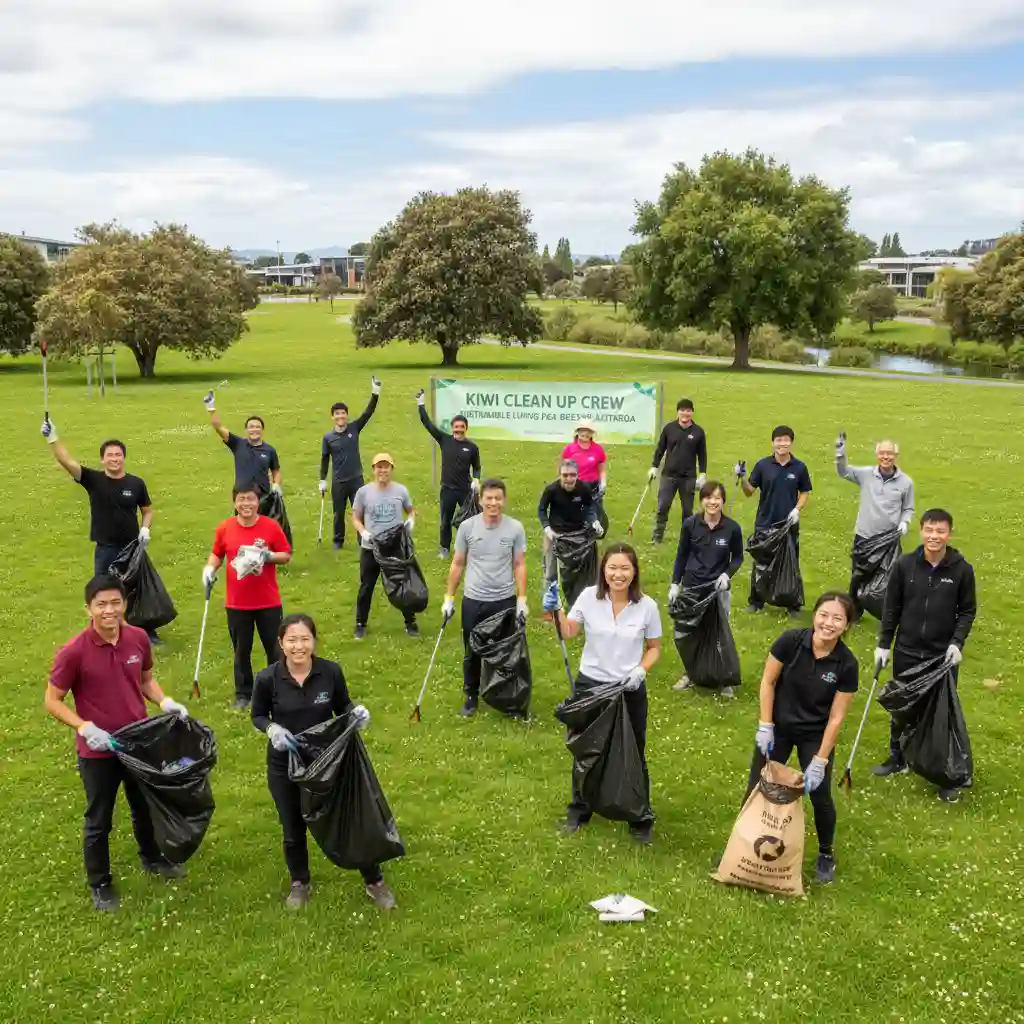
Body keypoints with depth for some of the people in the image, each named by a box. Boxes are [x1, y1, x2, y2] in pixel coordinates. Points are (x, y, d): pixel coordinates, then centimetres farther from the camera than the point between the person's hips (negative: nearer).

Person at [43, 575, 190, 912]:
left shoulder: (139, 638, -10)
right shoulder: (74, 652, -23)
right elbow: (52, 701, -13)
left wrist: (165, 702, -11)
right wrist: (85, 728, -25)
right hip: (98, 751, -4)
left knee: (146, 806, 25)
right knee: (99, 821, 14)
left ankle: (152, 857, 51)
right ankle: (100, 884, 36)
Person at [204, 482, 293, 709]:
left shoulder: (271, 526, -8)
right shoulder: (225, 528, -3)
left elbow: (286, 556, -2)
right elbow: (217, 554, 10)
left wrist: (268, 556, -20)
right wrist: (209, 568, -9)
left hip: (268, 602, -1)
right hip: (237, 603, 1)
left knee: (274, 648, 9)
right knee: (241, 650, 12)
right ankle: (243, 694, 26)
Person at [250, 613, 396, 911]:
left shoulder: (331, 671, -16)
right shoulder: (267, 679, -18)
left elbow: (342, 706, 0)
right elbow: (258, 716, -2)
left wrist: (356, 712, -22)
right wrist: (272, 729, -23)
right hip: (285, 765, 0)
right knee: (293, 829, 17)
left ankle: (374, 881, 30)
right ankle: (300, 883, 44)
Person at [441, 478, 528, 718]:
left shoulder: (515, 528, -7)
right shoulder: (467, 527, -6)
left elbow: (520, 565, -2)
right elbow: (458, 564, 2)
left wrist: (522, 600, -5)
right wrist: (448, 598, 3)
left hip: (505, 600, -1)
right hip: (473, 600, 1)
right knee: (472, 653, 13)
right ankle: (471, 696, 30)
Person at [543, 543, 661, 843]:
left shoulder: (647, 605, -10)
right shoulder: (589, 597, -12)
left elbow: (654, 648, 3)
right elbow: (568, 633, -4)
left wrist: (641, 670, -14)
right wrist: (556, 611, -21)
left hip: (630, 690, 0)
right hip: (590, 686, 1)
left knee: (633, 755, 12)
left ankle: (641, 818, 31)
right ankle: (579, 810, 40)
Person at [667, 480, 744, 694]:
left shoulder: (732, 528, -10)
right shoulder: (690, 525, -7)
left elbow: (738, 557, 3)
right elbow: (681, 555, 4)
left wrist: (727, 574, -15)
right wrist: (675, 584, 3)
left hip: (719, 590, -1)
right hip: (691, 587, 1)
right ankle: (690, 674, 28)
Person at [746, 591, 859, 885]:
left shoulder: (846, 664, -21)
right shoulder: (791, 641, -22)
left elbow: (836, 717, -14)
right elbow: (768, 681, -9)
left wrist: (819, 761, -13)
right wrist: (765, 726, -9)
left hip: (815, 735, -1)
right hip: (779, 727, 1)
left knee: (819, 795, 3)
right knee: (757, 789, 8)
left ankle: (826, 854, 30)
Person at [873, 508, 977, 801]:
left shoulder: (962, 569, -8)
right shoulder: (905, 565, -6)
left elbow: (968, 611, 0)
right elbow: (892, 608, 2)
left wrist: (957, 642, -13)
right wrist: (883, 644, 2)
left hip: (943, 655, -2)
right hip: (906, 652, 2)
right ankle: (898, 758, 34)